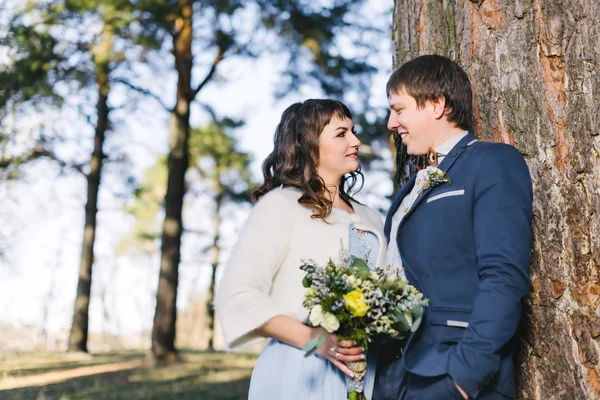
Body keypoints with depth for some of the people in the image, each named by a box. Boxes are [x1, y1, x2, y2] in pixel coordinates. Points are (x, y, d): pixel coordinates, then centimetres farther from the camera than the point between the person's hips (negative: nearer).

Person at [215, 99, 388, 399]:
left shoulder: (371, 220, 13)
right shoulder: (281, 205, -4)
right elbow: (238, 294, -12)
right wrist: (315, 339, -20)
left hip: (366, 372, 5)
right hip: (302, 373, -5)